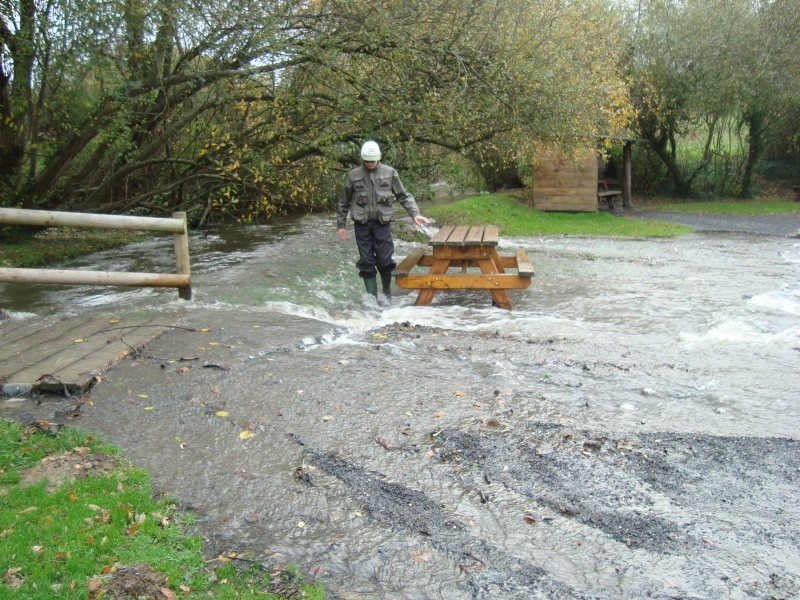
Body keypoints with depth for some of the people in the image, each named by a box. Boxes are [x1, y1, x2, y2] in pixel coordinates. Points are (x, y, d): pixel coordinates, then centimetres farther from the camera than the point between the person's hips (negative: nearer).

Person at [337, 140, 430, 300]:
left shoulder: (389, 173, 1)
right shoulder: (353, 175, 3)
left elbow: (403, 196, 7)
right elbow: (344, 202, 11)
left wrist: (414, 213, -6)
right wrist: (341, 225, 10)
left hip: (382, 222, -1)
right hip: (362, 223, 1)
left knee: (385, 260, 0)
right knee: (366, 261, 3)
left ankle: (387, 293, 22)